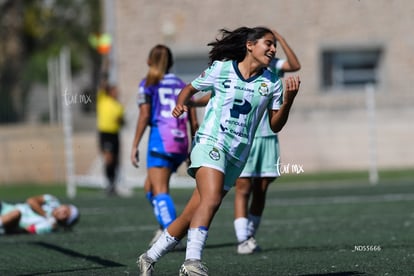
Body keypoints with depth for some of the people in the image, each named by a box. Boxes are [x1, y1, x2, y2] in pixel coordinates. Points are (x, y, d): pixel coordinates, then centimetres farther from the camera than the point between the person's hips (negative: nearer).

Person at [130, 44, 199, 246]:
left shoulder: (148, 84, 5)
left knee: (160, 191, -10)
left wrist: (135, 146, -5)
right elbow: (194, 122, 13)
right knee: (150, 187, 20)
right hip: (181, 141, 6)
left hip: (161, 139, -5)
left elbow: (144, 116, -6)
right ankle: (165, 227, 10)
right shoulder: (182, 85, 17)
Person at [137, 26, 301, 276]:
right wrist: (181, 104, -5)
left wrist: (288, 100, -7)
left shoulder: (271, 83, 7)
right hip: (210, 143, -4)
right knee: (211, 199, -29)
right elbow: (191, 88, 16)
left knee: (192, 215, 5)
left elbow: (275, 125, 8)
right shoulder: (220, 69, 1)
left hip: (237, 156, 4)